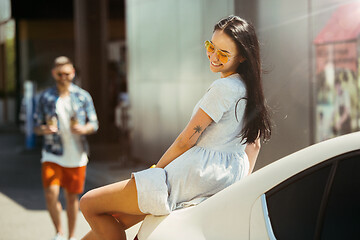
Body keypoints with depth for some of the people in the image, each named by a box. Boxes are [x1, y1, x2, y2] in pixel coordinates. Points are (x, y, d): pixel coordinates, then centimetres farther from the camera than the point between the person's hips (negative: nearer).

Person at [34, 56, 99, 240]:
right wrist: (45, 130, -18)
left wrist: (84, 129, -17)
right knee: (51, 193, -15)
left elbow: (94, 124, 5)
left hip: (76, 155, 1)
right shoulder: (45, 97, 2)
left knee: (72, 197, 8)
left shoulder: (83, 97, 3)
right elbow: (37, 126, 5)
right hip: (53, 154, -1)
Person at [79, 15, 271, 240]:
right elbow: (254, 144, 20)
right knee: (116, 218, 19)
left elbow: (186, 141, -12)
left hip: (197, 176, -11)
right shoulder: (251, 89, 13)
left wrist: (156, 169, 0)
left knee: (90, 204, -6)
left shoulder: (224, 88, -16)